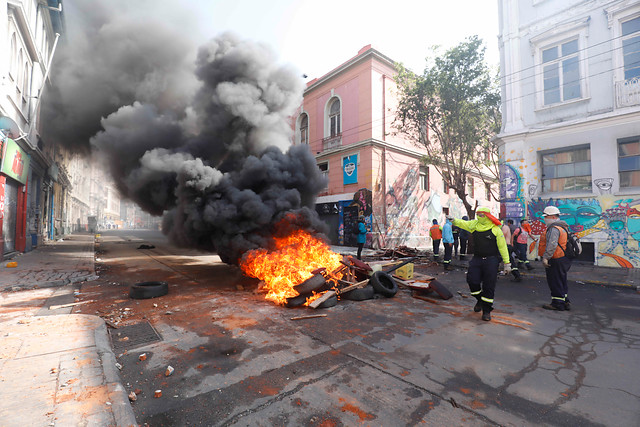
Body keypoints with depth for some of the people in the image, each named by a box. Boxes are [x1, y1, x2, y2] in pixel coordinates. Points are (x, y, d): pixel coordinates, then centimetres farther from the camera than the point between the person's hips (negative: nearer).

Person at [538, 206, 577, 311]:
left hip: (556, 261, -11)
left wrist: (545, 257, -27)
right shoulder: (563, 226, 17)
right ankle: (565, 302, 27)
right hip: (564, 259, 11)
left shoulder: (554, 228, -18)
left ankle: (558, 304, 7)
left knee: (555, 282, -1)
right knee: (561, 281, 19)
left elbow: (552, 245, -28)